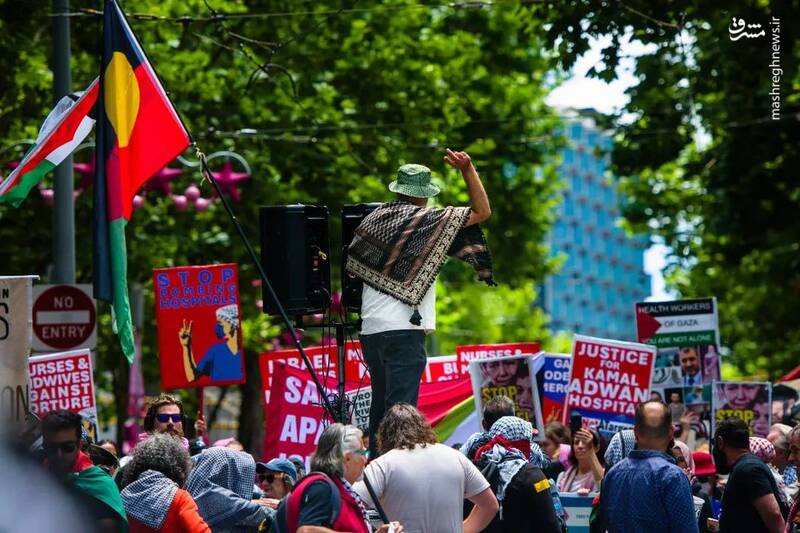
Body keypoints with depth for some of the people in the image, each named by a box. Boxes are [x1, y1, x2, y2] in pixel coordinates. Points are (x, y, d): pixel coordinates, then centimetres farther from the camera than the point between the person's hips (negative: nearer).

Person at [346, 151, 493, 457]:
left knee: (380, 406, 14)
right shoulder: (429, 221, -3)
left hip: (370, 328, 6)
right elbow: (482, 211, 1)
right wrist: (468, 170, 5)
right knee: (401, 407, -11)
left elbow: (351, 269, 21)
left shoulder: (373, 219, 13)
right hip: (404, 329, -6)